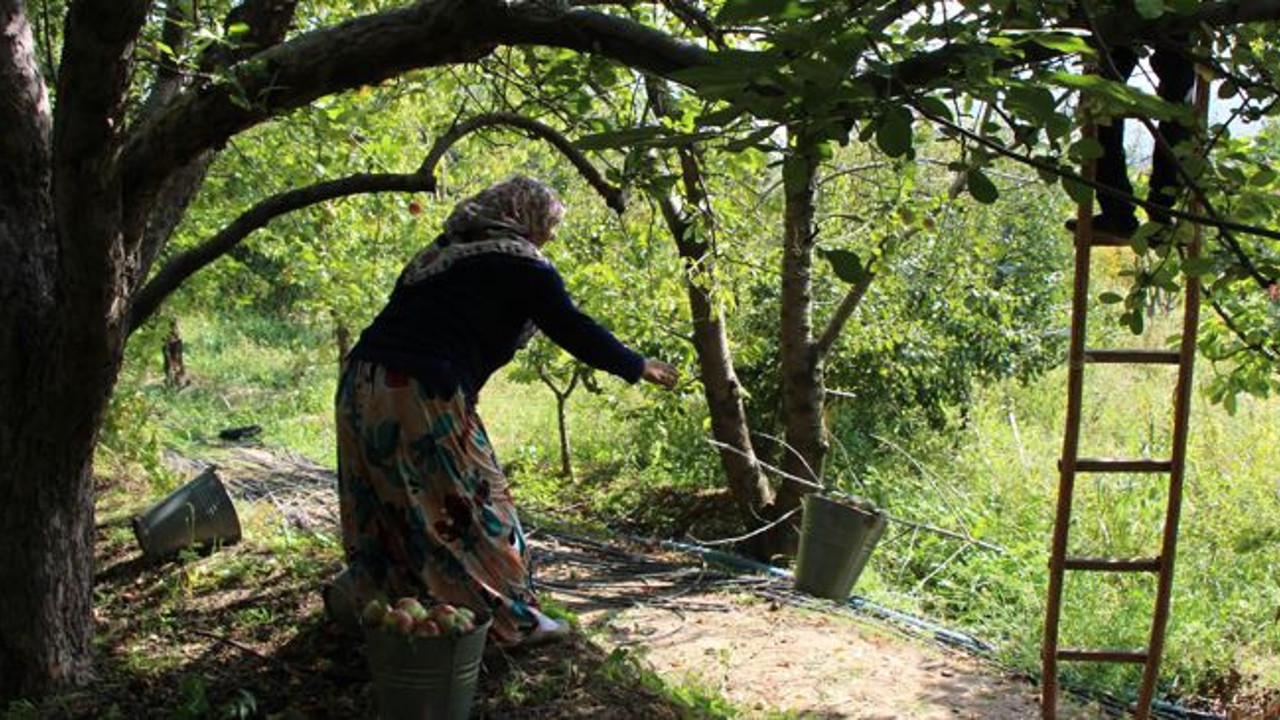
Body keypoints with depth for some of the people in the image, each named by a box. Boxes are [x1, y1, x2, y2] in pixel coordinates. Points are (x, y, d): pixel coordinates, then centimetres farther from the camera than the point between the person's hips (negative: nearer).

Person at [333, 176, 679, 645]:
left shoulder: (443, 251, 22)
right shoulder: (524, 265, 0)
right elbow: (573, 330, 0)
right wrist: (638, 367, 12)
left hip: (361, 381, 7)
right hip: (422, 396, -7)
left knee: (391, 513, 16)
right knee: (469, 505, 4)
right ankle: (512, 619, 14)